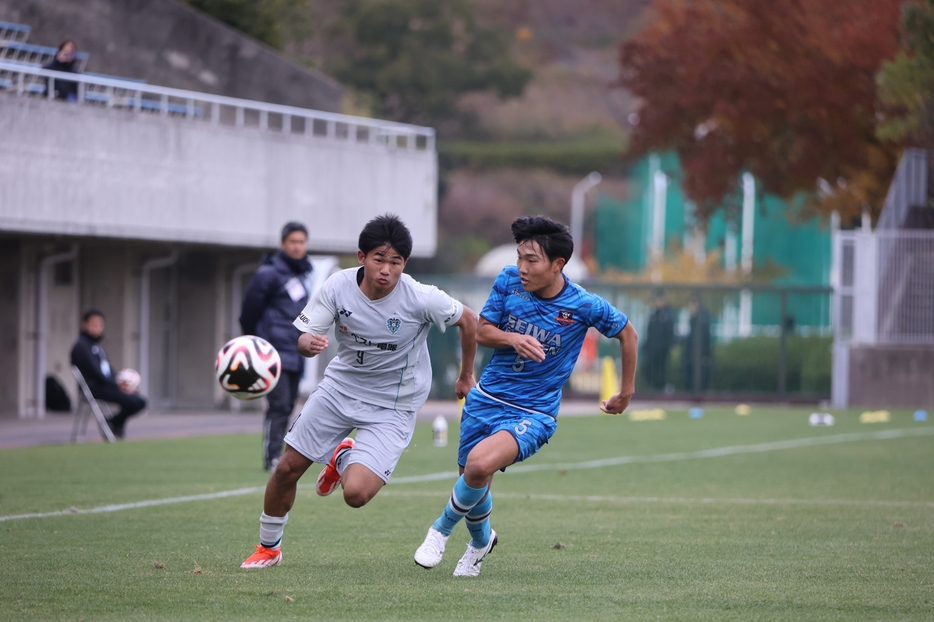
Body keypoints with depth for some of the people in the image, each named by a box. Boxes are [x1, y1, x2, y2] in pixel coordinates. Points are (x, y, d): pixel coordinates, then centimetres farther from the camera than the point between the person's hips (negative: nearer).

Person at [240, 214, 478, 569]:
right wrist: (309, 343, -41)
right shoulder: (338, 287, -17)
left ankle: (344, 459, 19)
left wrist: (466, 377, 7)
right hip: (341, 385, 3)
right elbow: (301, 338, -15)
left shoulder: (421, 299, -24)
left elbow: (468, 320, -6)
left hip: (392, 407, -3)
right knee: (288, 468, 4)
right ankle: (268, 548, 30)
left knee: (356, 494, -20)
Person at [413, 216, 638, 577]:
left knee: (479, 465, -29)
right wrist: (512, 339, -20)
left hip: (533, 414, -4)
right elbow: (482, 331, 2)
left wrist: (626, 393, 11)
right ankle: (481, 540, 45)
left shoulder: (584, 306, -14)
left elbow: (627, 334, 3)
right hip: (487, 398, 4)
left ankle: (443, 528, -2)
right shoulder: (509, 281, -6)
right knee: (474, 481, 11)